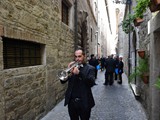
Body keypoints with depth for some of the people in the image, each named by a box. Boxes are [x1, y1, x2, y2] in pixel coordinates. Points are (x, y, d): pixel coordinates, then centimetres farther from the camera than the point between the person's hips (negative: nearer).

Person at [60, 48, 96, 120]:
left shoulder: (90, 68, -3)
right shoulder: (72, 67, 7)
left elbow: (91, 83, -19)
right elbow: (63, 81, 0)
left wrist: (79, 73, -29)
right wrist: (68, 71, -17)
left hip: (84, 102, -3)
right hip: (71, 101, 3)